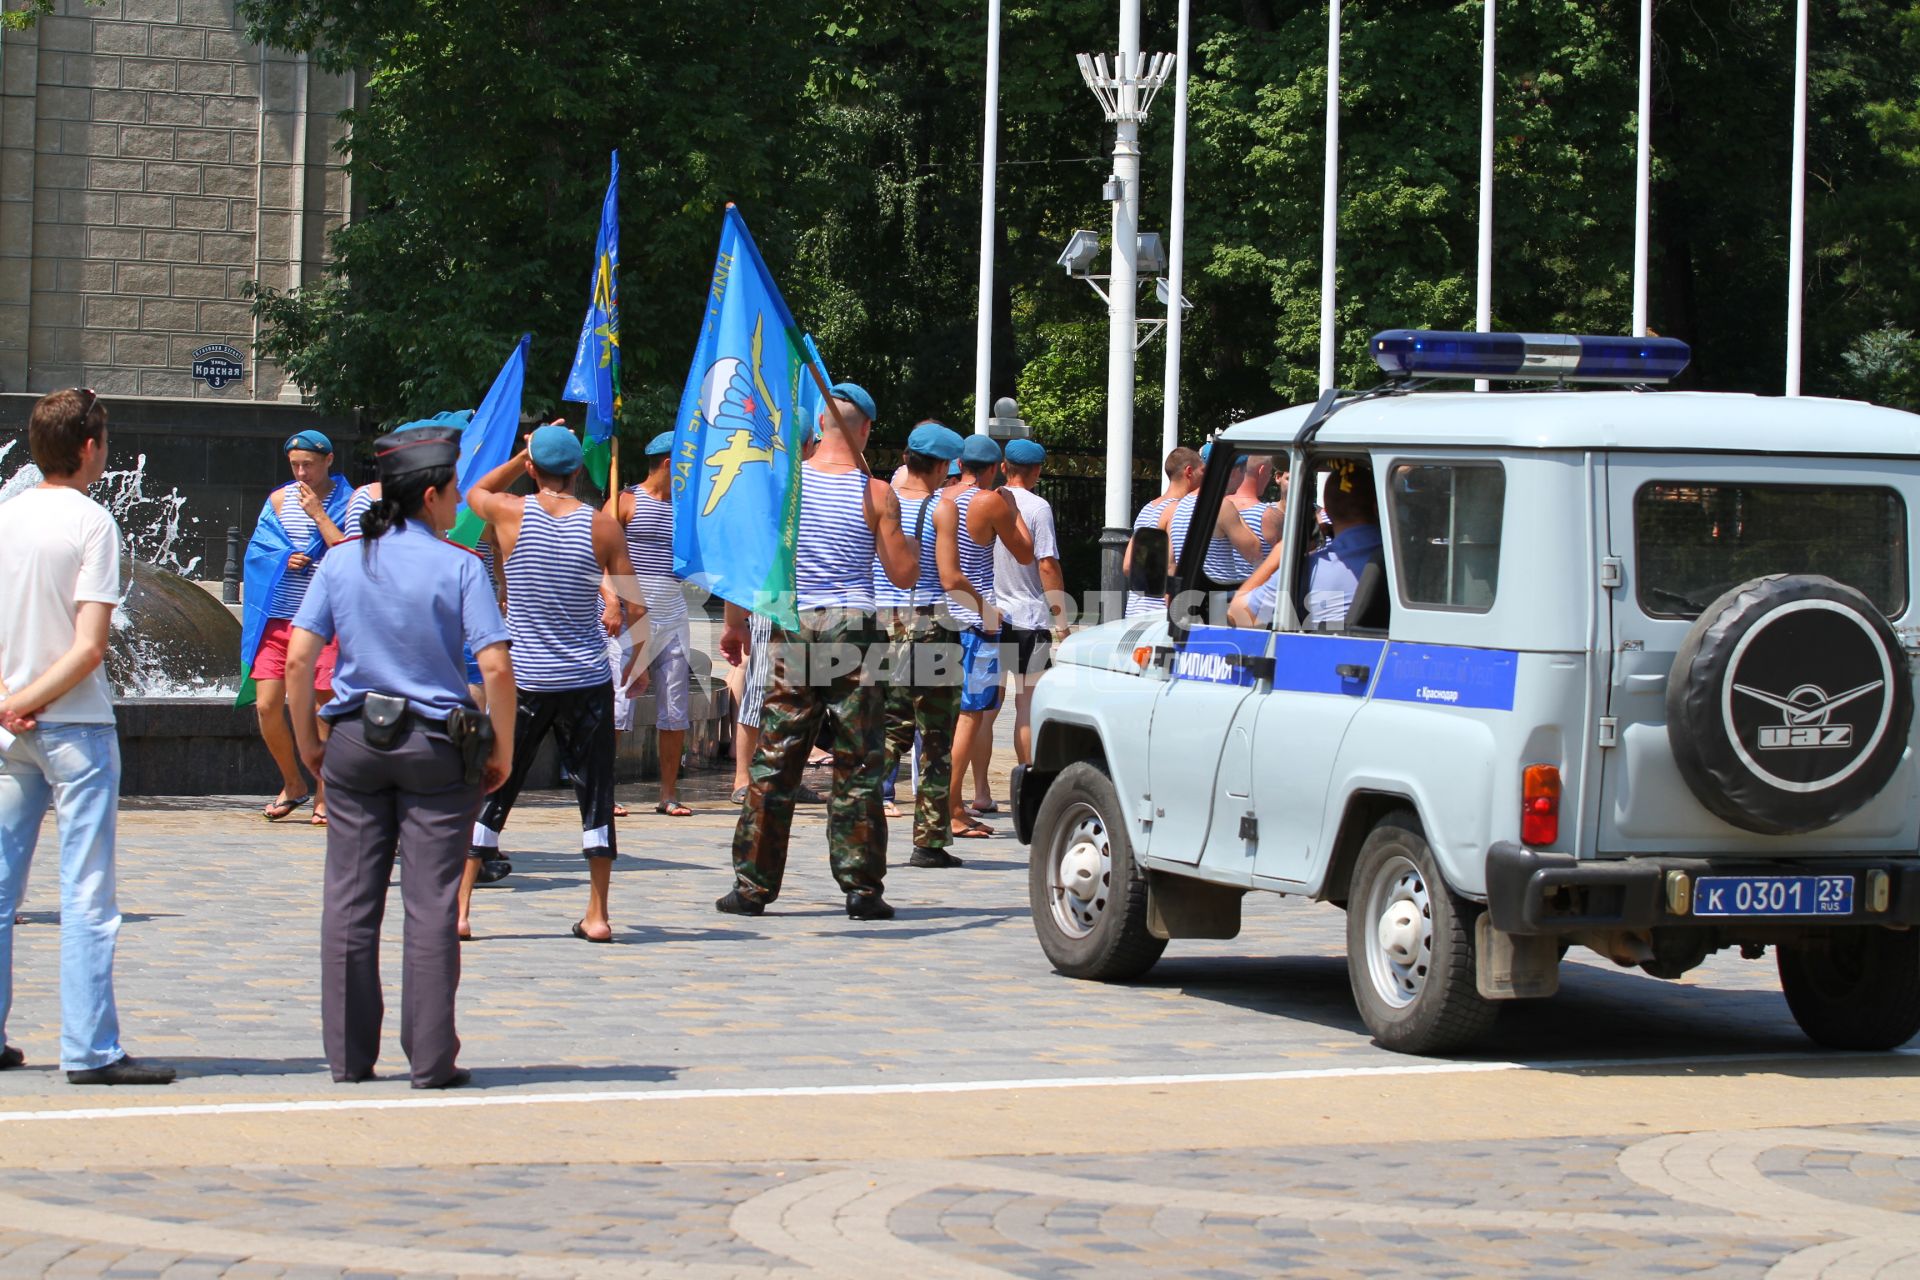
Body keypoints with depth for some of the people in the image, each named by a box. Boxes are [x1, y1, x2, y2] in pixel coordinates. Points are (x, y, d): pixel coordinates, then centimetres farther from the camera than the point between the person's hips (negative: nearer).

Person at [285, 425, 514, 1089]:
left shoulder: (341, 560, 3)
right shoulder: (459, 566, -6)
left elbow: (298, 659, -1)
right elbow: (496, 667, -12)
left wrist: (308, 740, 10)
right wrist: (501, 748, -1)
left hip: (354, 742, 3)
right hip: (436, 747, -3)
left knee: (350, 902, 7)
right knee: (431, 904, 1)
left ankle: (348, 1055, 11)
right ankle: (430, 1058, 2)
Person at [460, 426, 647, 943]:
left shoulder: (511, 513, -5)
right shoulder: (602, 526, -4)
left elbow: (475, 492, 20)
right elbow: (635, 608, -2)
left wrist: (523, 457, 17)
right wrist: (639, 665, 12)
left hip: (522, 682, 0)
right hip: (588, 682, 0)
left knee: (490, 794, 8)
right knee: (595, 798, 8)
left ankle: (460, 909, 6)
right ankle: (597, 916, 8)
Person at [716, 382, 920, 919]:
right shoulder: (877, 494, -3)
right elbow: (904, 573, -1)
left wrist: (734, 624, 13)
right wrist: (902, 533, 18)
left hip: (792, 631, 1)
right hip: (853, 631, -1)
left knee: (772, 763, 5)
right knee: (857, 766, 4)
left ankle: (753, 884, 6)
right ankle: (861, 888, 4)